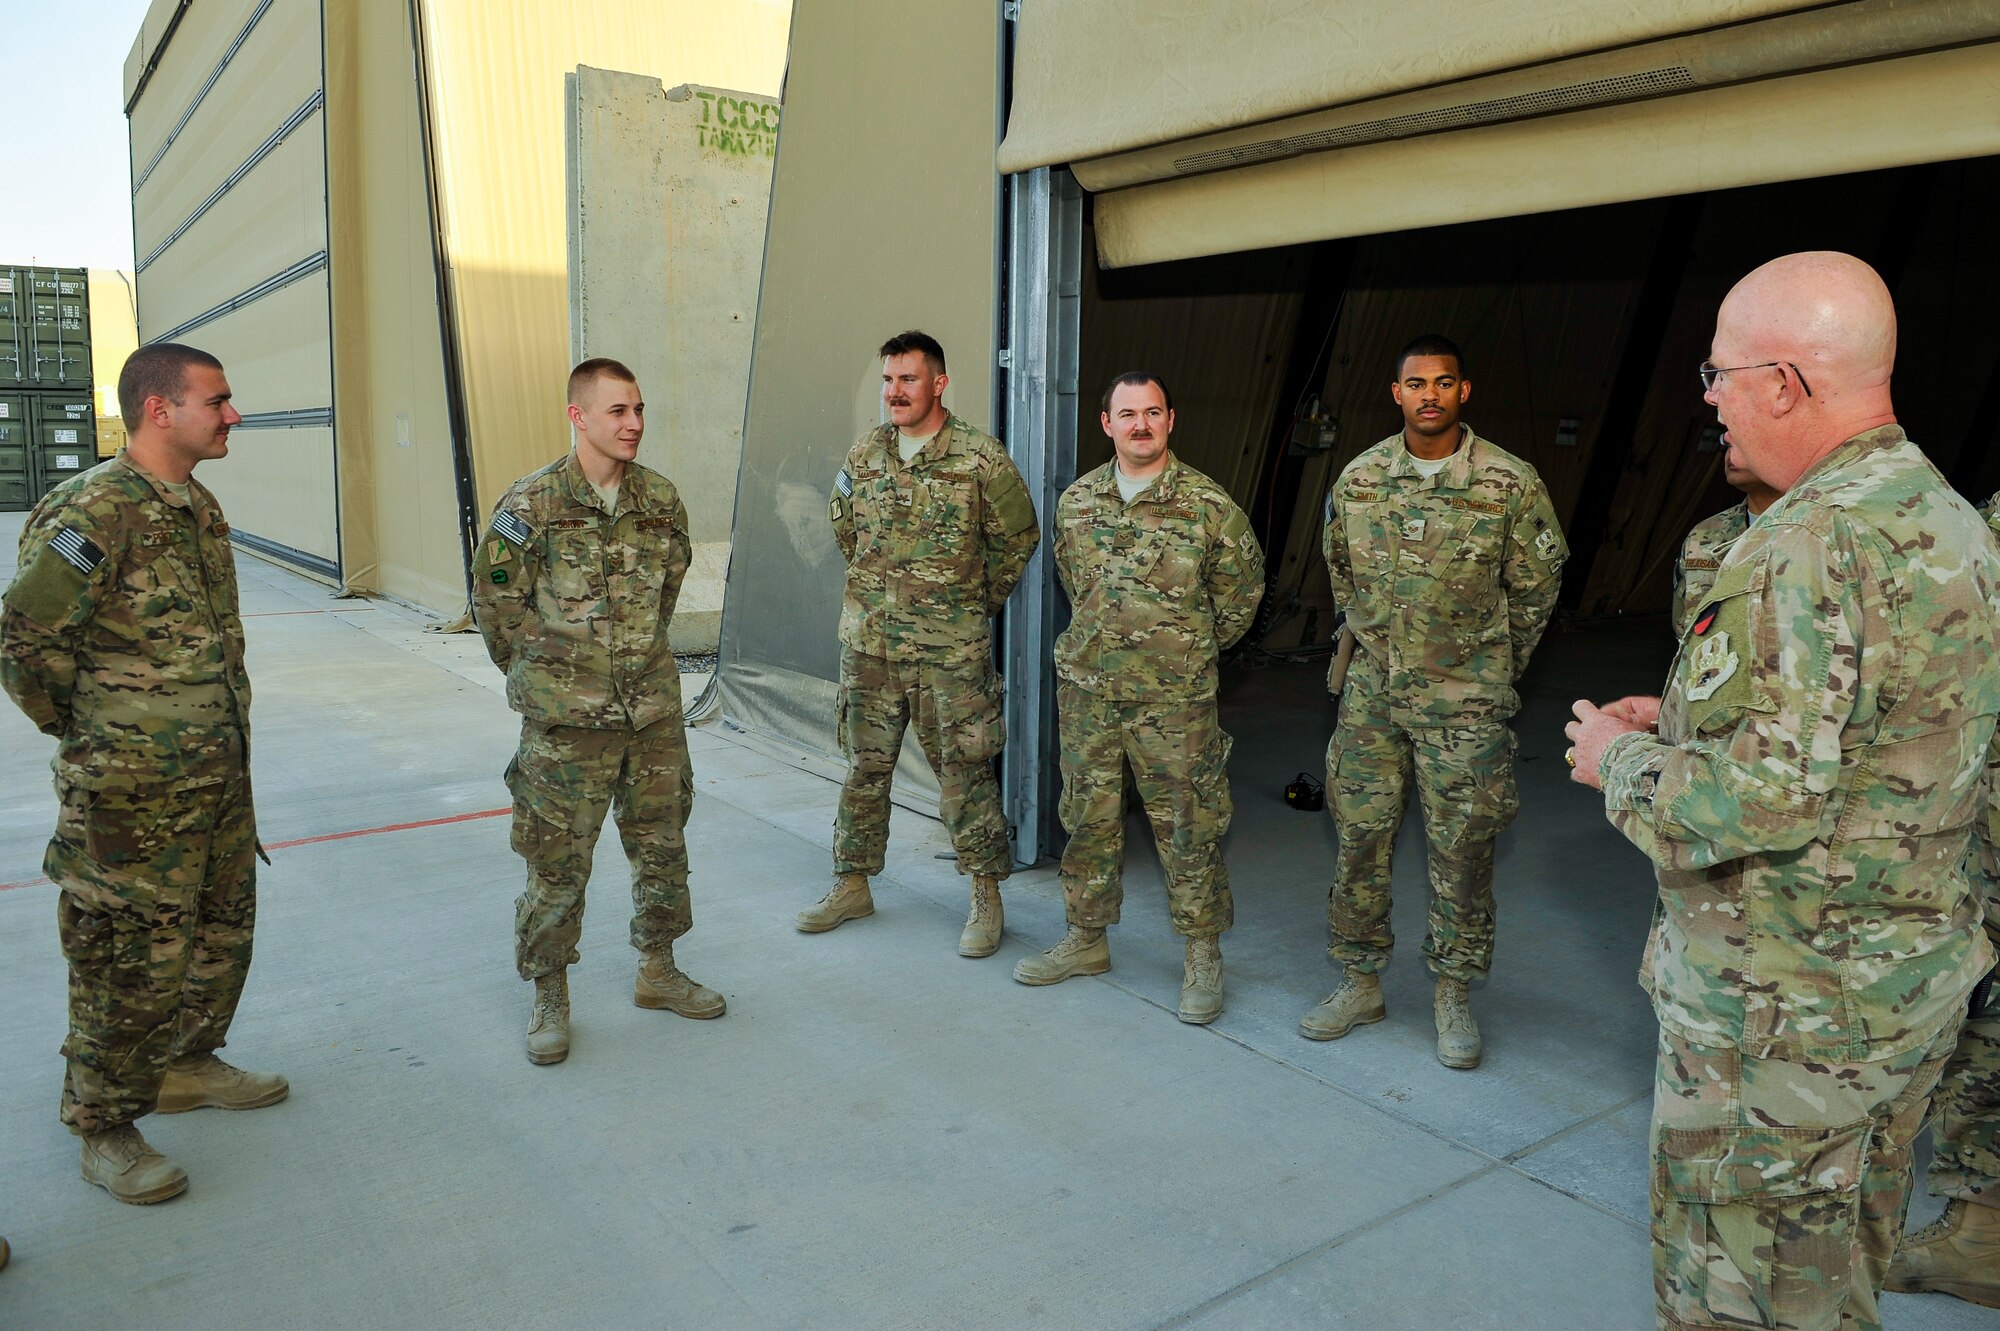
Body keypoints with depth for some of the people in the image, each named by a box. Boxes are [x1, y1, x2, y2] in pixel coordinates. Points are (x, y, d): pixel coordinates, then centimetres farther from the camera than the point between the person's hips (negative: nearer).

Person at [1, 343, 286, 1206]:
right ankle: (105, 1130, 21)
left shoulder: (200, 506, 9)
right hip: (137, 794, -8)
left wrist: (225, 733, 15)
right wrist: (87, 731, -7)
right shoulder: (95, 513, -19)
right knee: (132, 964, 4)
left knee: (221, 935, 19)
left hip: (220, 773, 8)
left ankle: (187, 1068, 39)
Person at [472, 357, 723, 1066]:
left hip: (654, 713, 5)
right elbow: (495, 603, -3)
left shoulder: (662, 498, 2)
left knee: (662, 846, 14)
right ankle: (549, 999, 22)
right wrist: (549, 677, 4)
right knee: (559, 863, 4)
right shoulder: (531, 504, -11)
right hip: (566, 722, -4)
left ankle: (657, 971, 33)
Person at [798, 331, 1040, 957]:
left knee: (964, 772, 1)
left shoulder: (981, 458, -7)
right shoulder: (864, 453, 6)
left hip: (949, 648, -4)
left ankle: (986, 898, 14)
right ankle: (853, 885, 27)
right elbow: (842, 523, 23)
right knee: (865, 766, 13)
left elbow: (1018, 536, 4)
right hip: (868, 641, 5)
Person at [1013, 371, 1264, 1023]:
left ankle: (1203, 956, 17)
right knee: (1088, 818, 13)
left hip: (1174, 698, -4)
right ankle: (1086, 939, 28)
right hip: (1086, 688, 4)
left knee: (1188, 828, 3)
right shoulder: (1076, 501, 6)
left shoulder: (1208, 504, -7)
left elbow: (1243, 587, 5)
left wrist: (1195, 651, 10)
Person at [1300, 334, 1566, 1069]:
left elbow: (1536, 587, 5)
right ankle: (1360, 984, 22)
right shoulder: (1359, 479, 1)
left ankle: (1454, 996, 20)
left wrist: (1493, 667, 12)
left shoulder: (1510, 483, -7)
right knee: (1360, 836, 7)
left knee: (1462, 850, 4)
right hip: (1372, 692, 3)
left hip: (1465, 703, -2)